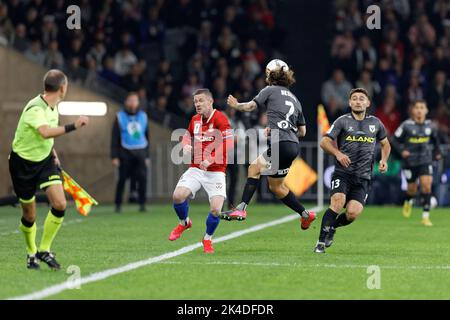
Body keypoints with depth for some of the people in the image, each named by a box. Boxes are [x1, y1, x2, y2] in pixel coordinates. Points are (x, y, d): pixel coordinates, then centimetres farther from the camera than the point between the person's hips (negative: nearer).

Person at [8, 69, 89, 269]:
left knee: (60, 204, -14)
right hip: (23, 162, -6)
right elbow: (45, 132, -47)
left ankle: (44, 250, 1)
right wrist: (72, 127, -51)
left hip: (45, 159, 6)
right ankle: (31, 253, 29)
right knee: (29, 216, 2)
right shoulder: (35, 109, -26)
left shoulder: (53, 106, 0)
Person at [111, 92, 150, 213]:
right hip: (125, 153, -2)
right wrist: (114, 156, -4)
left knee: (142, 178, -12)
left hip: (140, 153, 2)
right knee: (122, 179, -2)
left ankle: (142, 204, -5)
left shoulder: (143, 116, 12)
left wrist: (147, 155, 13)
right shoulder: (120, 117, 4)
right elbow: (115, 138, 2)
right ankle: (118, 204, 8)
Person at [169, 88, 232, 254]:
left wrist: (211, 159, -31)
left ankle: (207, 239, 12)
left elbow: (228, 144, -22)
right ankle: (184, 223, 15)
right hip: (195, 169, 5)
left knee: (215, 209, -17)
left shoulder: (220, 119, -12)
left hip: (215, 172, -5)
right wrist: (186, 145, 6)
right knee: (178, 195, -17)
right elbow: (188, 134, 29)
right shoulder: (195, 119, 8)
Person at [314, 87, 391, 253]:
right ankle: (321, 242, -19)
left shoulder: (375, 123, 12)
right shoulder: (342, 121, 2)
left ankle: (331, 227, 18)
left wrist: (384, 160, 9)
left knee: (352, 213, -15)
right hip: (342, 173, -2)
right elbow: (324, 142, -2)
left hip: (363, 177, 2)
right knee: (338, 202, -27)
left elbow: (385, 143, 27)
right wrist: (338, 153, -20)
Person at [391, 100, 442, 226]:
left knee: (426, 185, -14)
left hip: (426, 160, 2)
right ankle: (408, 202, 46)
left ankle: (426, 216, -9)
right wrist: (401, 151, -17)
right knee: (412, 189, 8)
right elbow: (395, 140, -3)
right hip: (410, 162, -2)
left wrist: (437, 152, 16)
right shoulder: (406, 126, -10)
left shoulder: (429, 125, 1)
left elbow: (435, 139, 21)